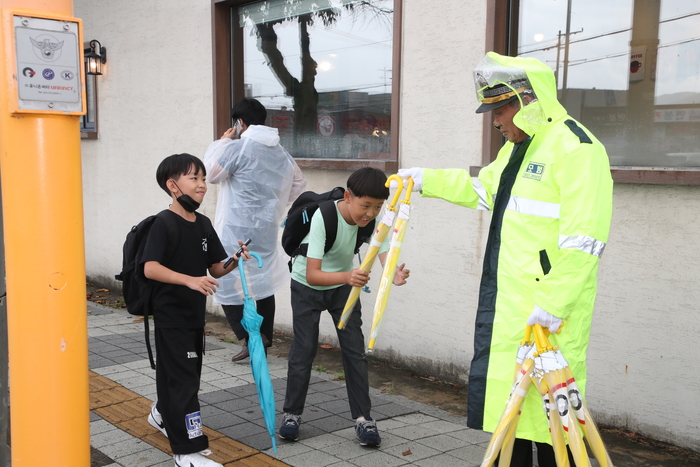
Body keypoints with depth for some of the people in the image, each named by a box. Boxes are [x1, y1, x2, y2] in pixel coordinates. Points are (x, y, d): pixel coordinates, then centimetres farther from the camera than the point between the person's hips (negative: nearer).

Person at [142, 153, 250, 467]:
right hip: (170, 314, -8)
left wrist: (234, 262, -11)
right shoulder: (164, 225, -16)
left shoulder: (203, 224, 7)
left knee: (173, 371, 24)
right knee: (184, 379, -7)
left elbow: (215, 269, 9)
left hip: (195, 313, 8)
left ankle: (162, 414, 50)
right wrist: (189, 280, -40)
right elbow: (150, 268, -29)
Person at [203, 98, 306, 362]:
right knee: (264, 284, 15)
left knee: (227, 282, 0)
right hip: (267, 231, 8)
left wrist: (221, 143, 5)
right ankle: (264, 338, 22)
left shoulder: (237, 147, -14)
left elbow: (211, 172, -5)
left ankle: (249, 338, -7)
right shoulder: (282, 153, 11)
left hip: (237, 231, -7)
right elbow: (298, 183, 21)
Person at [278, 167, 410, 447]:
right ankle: (292, 413, 14)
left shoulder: (375, 221, -21)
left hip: (344, 284, 3)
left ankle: (362, 418, 6)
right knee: (304, 348, -3)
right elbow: (312, 275, -40)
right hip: (307, 286, -3)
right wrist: (347, 276, -57)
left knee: (354, 348, -3)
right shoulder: (323, 217, -34)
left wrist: (396, 274, -54)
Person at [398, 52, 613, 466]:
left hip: (546, 309, -9)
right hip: (504, 304, 10)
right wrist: (427, 181, 27)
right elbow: (482, 190, 31)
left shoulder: (576, 149, -15)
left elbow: (582, 242, -22)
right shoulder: (518, 146, 16)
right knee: (504, 391, 18)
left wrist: (552, 304, -25)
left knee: (546, 404, -3)